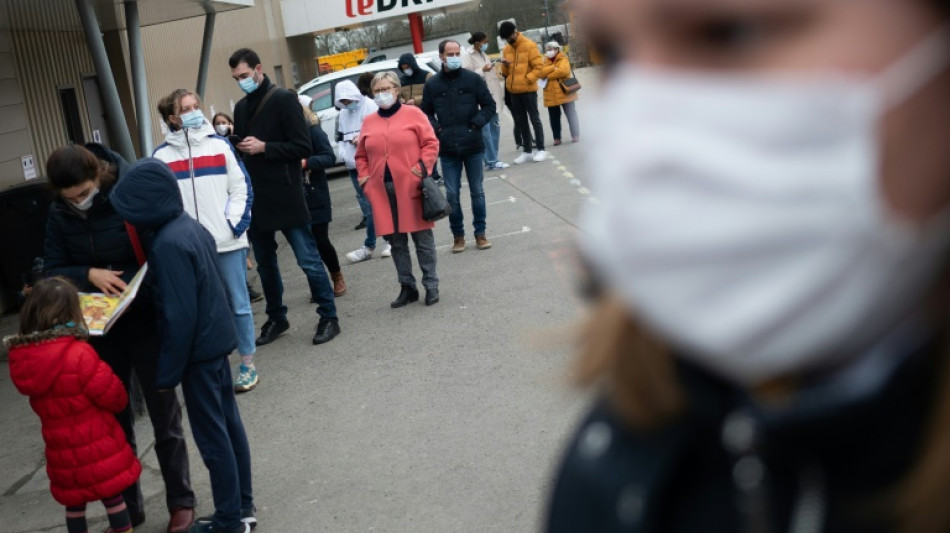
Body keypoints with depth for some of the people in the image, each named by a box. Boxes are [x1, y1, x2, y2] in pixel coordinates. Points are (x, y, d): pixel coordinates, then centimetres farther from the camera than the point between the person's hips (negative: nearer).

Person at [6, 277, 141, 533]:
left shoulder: (21, 358, -5)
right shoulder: (79, 354, -23)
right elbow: (114, 397, -15)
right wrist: (121, 399, 5)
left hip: (63, 453, 5)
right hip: (99, 449, -5)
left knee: (74, 502, 19)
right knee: (112, 496, 11)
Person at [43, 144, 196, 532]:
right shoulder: (60, 213, -5)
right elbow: (52, 270, -1)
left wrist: (135, 290, -26)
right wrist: (89, 275, -20)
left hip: (145, 322, -4)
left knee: (164, 416, 9)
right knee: (113, 419, 14)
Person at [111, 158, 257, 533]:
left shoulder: (168, 244, -24)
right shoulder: (191, 226, 3)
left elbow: (179, 317, -23)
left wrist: (167, 372, -14)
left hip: (199, 350, -9)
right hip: (218, 339, 9)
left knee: (212, 436, 3)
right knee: (229, 424, 17)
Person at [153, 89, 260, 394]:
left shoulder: (220, 145, 4)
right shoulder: (162, 156, 4)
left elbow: (242, 188, 4)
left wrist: (235, 224, -6)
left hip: (228, 242, 0)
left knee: (239, 304, 7)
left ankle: (247, 362, 18)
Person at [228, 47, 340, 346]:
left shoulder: (283, 99, -7)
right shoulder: (241, 108, 13)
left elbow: (302, 147, -13)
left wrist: (264, 147, -18)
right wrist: (235, 149, 2)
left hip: (286, 197, -7)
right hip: (255, 199, 7)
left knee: (308, 260, -3)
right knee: (265, 263, 14)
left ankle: (329, 317, 8)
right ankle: (276, 318, 27)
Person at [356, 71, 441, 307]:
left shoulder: (413, 113, 1)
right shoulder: (368, 122, 12)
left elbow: (431, 143, 0)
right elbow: (361, 156, 18)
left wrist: (422, 167, -12)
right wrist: (364, 179, 4)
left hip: (411, 188, -3)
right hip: (382, 191, 4)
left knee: (422, 238, 3)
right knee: (396, 241, 9)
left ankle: (431, 285, 13)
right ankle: (407, 287, 19)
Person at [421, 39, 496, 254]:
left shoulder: (473, 79, -1)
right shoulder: (432, 84, 1)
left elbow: (489, 106, 2)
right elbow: (425, 113, 10)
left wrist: (476, 124, -10)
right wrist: (437, 129, -6)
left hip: (473, 146, 0)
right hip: (447, 148, 0)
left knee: (477, 191, 9)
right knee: (452, 194, 4)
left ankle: (480, 233, 20)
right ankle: (458, 235, 17)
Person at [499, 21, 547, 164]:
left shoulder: (529, 45, -6)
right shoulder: (506, 49, 11)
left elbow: (538, 66, -10)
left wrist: (527, 79, -18)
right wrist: (505, 65, -6)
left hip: (528, 89, -6)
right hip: (514, 91, 6)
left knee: (534, 119, 0)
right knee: (521, 122, 9)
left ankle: (540, 149, 6)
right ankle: (527, 151, 15)